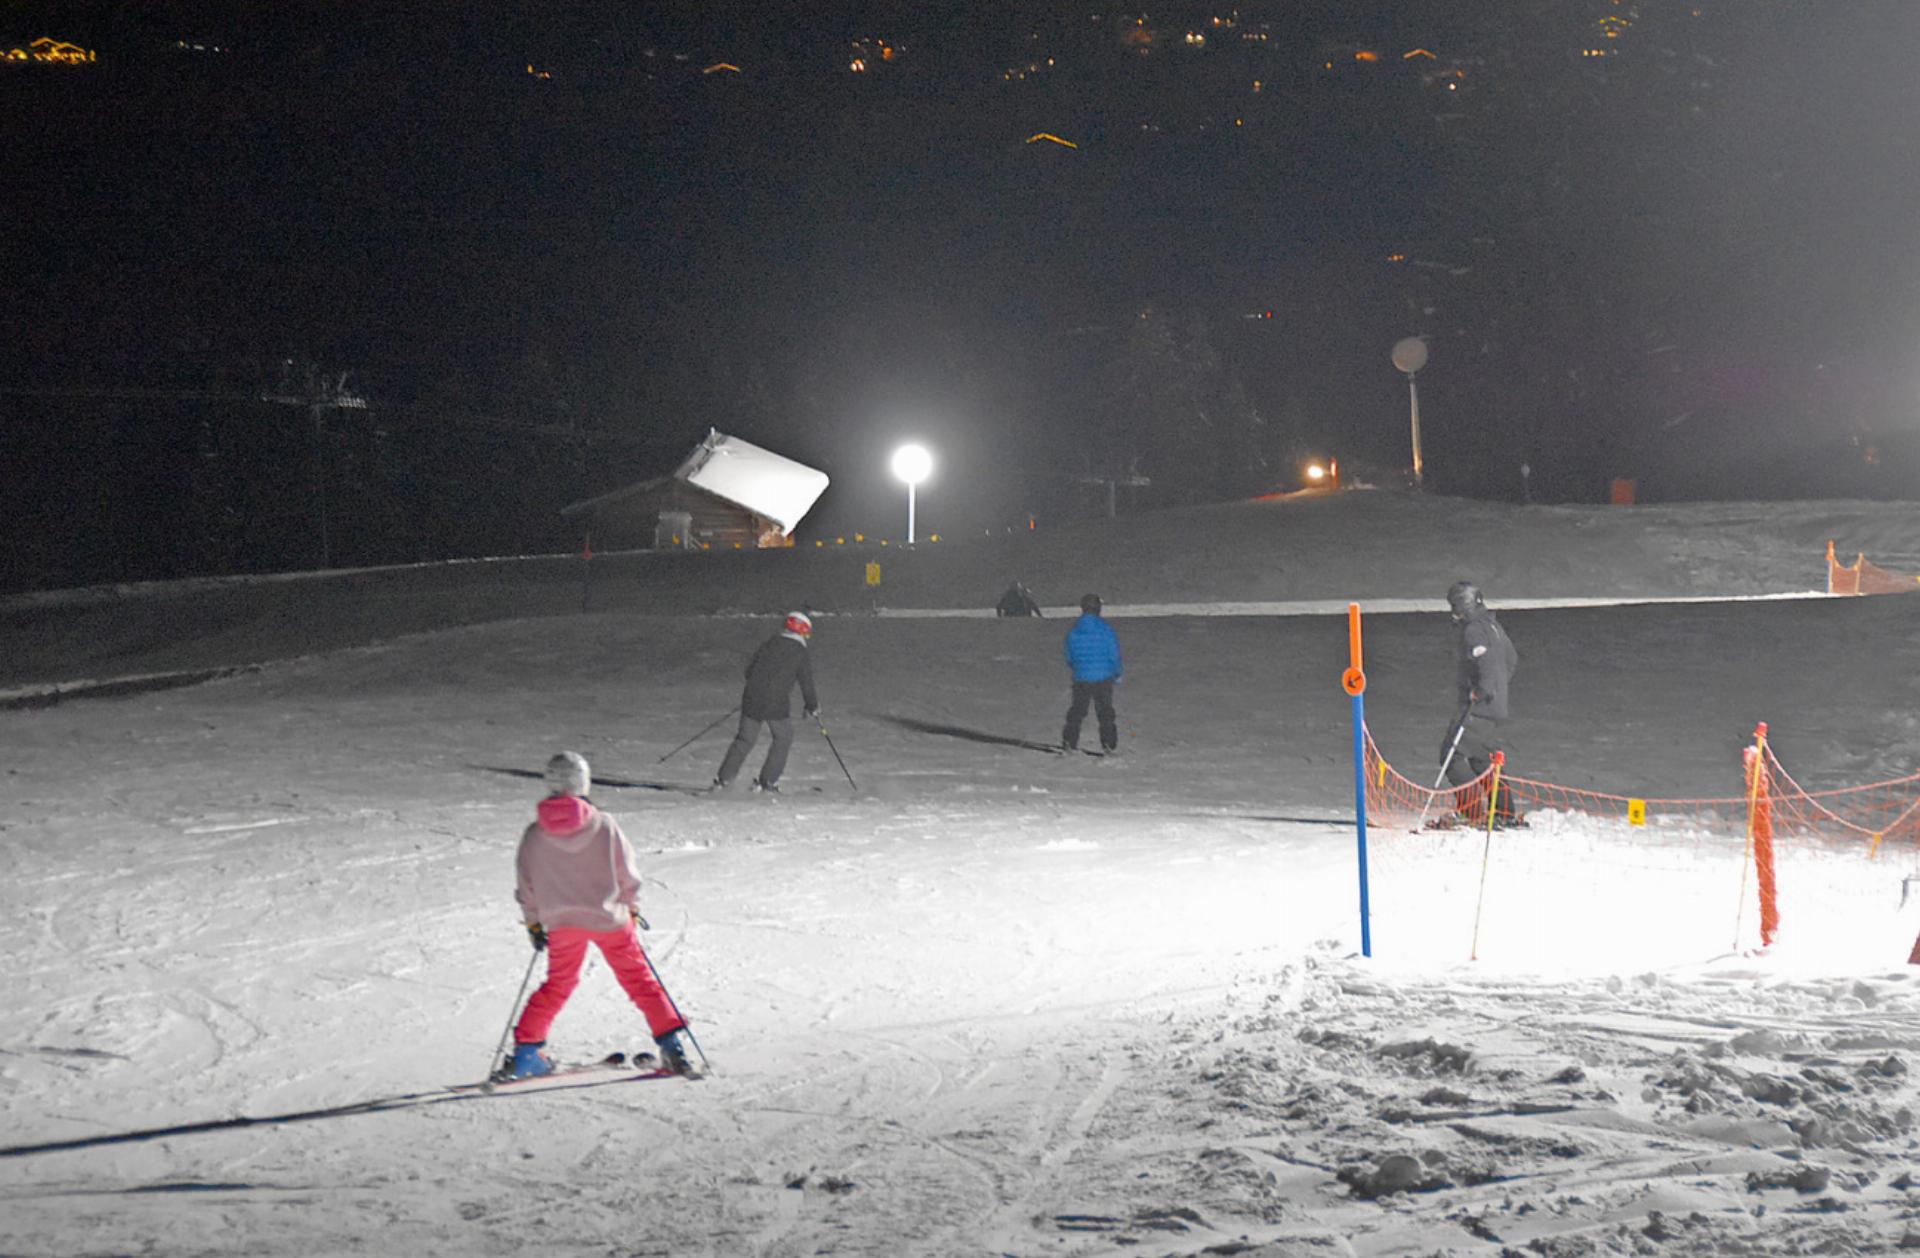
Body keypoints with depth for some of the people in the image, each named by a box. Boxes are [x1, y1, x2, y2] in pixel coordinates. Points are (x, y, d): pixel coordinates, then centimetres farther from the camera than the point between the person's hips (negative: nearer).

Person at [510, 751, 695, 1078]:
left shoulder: (535, 834, -5)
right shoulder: (604, 825, -11)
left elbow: (527, 884, 3)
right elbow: (627, 873, -2)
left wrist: (533, 923, 17)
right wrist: (631, 907, 14)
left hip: (562, 922, 2)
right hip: (610, 919, -2)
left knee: (558, 984, 19)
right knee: (638, 978, 8)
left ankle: (526, 1050, 18)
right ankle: (671, 1043, 3)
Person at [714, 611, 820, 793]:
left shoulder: (769, 644, 12)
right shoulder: (802, 655, 0)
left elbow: (749, 669, 15)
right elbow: (807, 685, 2)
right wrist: (813, 708, 17)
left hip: (752, 699, 4)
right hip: (777, 704, -4)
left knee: (745, 739, 14)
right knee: (783, 739, 15)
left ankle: (723, 779, 10)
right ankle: (768, 781, 11)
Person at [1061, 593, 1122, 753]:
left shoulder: (1073, 632, 0)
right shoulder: (1105, 629, -9)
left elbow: (1069, 658, 8)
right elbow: (1115, 655, -6)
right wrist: (1117, 674, 8)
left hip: (1081, 679, 2)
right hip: (1104, 678, -2)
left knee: (1077, 710, 12)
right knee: (1105, 711, 8)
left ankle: (1069, 742, 10)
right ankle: (1109, 743, 8)